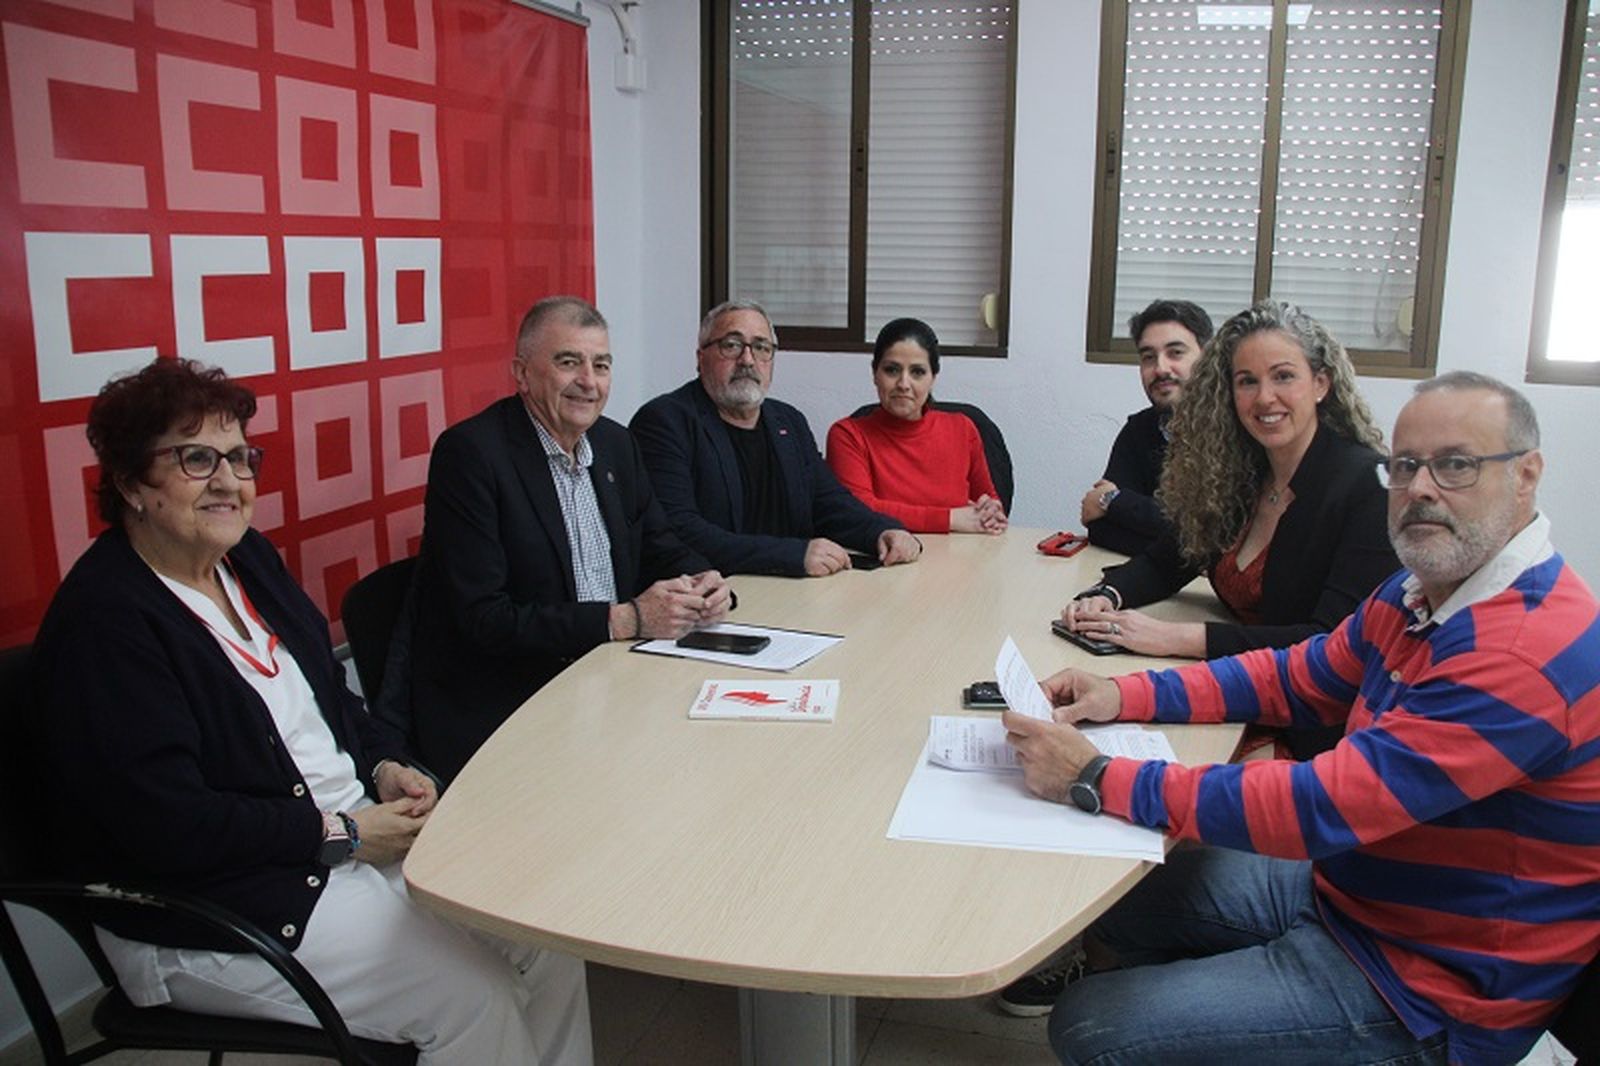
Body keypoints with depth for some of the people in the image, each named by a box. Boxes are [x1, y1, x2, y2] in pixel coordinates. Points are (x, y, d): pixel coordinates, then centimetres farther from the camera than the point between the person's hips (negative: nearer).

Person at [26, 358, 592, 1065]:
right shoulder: (103, 621, -17)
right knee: (471, 995, -17)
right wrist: (340, 835, -17)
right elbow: (168, 826, -22)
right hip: (205, 914, -8)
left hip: (358, 828, 8)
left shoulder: (249, 557, 9)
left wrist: (384, 767, 0)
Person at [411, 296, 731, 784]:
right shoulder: (469, 452, -13)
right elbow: (484, 619, -19)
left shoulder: (616, 443, 9)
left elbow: (660, 548, 17)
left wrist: (701, 583, -6)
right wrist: (625, 619, -21)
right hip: (498, 714, -7)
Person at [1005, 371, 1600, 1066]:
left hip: (1423, 991, -9)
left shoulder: (1529, 651, -29)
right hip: (1343, 883, 9)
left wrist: (1094, 779, -28)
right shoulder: (1418, 594, 3)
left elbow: (1324, 807, -33)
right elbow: (1294, 678, 11)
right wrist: (1124, 697, -4)